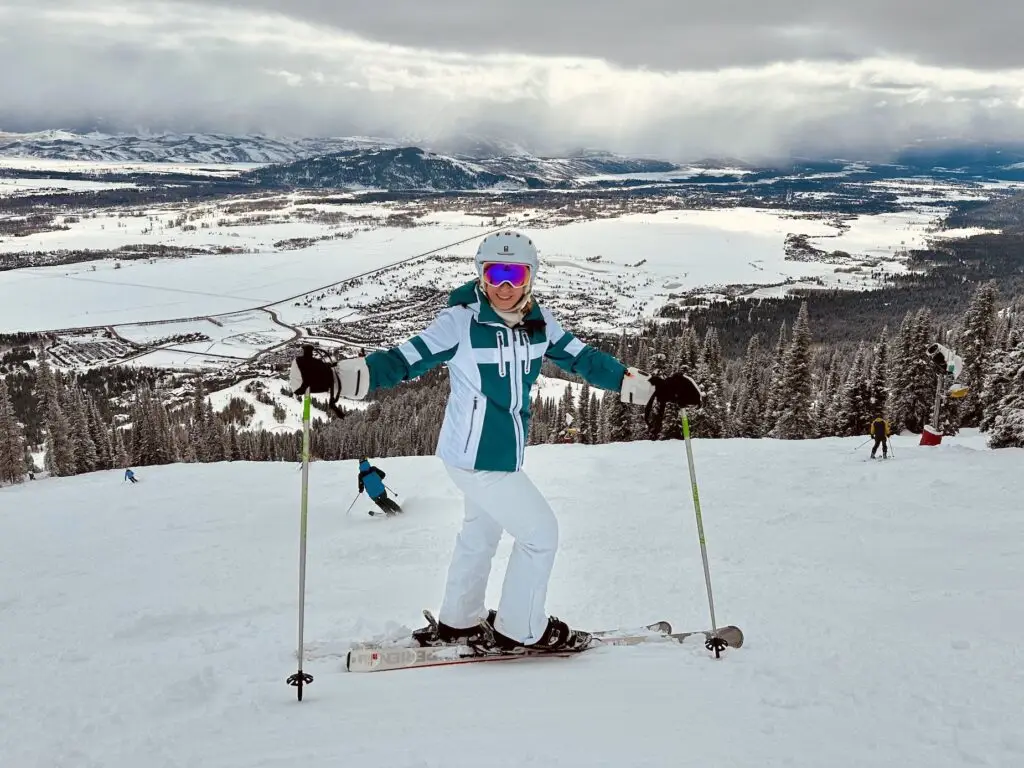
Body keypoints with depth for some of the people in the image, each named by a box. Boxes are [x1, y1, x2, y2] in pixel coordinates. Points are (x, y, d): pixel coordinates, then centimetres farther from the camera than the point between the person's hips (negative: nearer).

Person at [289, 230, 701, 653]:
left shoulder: (539, 320, -2)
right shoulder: (461, 320, -19)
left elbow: (584, 359, 3)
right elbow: (403, 361, -21)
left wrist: (655, 387, 1)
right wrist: (333, 376, -35)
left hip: (504, 453, 8)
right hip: (476, 457, -8)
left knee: (481, 533, 23)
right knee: (540, 531, 2)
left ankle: (459, 622, 45)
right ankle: (521, 630, 21)